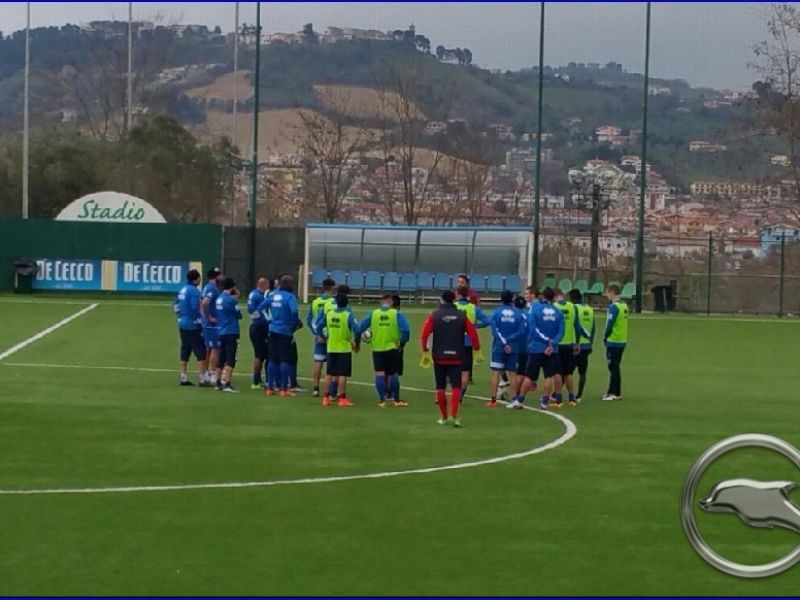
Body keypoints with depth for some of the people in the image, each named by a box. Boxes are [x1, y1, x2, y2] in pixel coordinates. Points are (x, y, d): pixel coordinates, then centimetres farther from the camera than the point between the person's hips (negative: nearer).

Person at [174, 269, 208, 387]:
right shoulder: (194, 291, -16)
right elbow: (195, 309, -22)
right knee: (200, 352, -5)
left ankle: (183, 378, 17)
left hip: (182, 324, 9)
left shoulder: (183, 290, 10)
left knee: (185, 351, 14)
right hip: (193, 326, -9)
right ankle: (201, 379, -8)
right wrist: (200, 321, -12)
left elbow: (175, 304, 19)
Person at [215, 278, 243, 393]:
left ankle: (220, 382, 22)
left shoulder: (219, 298, 10)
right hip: (231, 332, -8)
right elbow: (239, 315, -6)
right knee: (230, 360, -8)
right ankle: (226, 383, -14)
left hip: (222, 332, 8)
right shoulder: (231, 300, -14)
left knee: (222, 358, 16)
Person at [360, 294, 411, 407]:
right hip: (392, 348, -1)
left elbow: (360, 328, -2)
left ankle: (382, 400, -2)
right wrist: (402, 342, -1)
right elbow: (406, 329, -14)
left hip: (377, 348, 1)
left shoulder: (373, 314, 1)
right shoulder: (396, 314, -4)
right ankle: (396, 400, 15)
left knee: (379, 374, 3)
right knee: (393, 374, 9)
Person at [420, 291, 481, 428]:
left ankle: (444, 418, 17)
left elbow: (424, 334, -9)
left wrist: (425, 352, -3)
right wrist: (477, 350, 3)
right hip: (456, 358, 0)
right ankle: (454, 416, -16)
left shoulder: (435, 315, 0)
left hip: (439, 357, 0)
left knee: (440, 388, 12)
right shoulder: (461, 316, 2)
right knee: (456, 387, 0)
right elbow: (473, 333, -4)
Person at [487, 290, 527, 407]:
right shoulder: (519, 313, 1)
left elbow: (494, 330, -11)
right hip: (513, 348, 1)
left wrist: (503, 343, -10)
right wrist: (509, 339, -1)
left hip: (498, 348, -1)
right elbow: (522, 331, -5)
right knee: (513, 373, 8)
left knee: (496, 372, 2)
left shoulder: (496, 312, -3)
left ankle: (493, 400, 0)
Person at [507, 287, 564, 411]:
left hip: (536, 348, -1)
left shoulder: (535, 309, -5)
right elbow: (560, 332, -6)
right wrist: (552, 343, -12)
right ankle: (544, 402, 4)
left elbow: (532, 329, -9)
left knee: (529, 376, 5)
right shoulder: (558, 312, 1)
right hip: (552, 350, 1)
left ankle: (519, 400, 11)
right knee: (549, 376, 6)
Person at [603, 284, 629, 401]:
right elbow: (621, 323, 11)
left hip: (613, 342, -8)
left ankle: (614, 393, 0)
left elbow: (610, 324, -18)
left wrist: (605, 337, -4)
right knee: (616, 367, 15)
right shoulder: (624, 306, 9)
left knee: (613, 368, -2)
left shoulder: (614, 307, -15)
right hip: (622, 341, 8)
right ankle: (616, 392, 18)